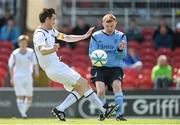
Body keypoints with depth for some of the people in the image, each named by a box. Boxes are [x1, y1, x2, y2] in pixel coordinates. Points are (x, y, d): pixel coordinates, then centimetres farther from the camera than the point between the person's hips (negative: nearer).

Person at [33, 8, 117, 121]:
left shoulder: (51, 31, 14)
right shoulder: (39, 34, -17)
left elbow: (67, 38, 26)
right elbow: (42, 50, -36)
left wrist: (85, 36, 25)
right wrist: (52, 49, -57)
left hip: (57, 65, 10)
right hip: (54, 68, -10)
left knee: (80, 89, 5)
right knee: (84, 83, -10)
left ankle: (59, 109, 1)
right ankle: (104, 109, -7)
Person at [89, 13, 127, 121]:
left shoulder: (121, 36, 4)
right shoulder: (96, 36, 2)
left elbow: (123, 56, -1)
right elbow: (91, 53, 2)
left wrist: (121, 50, -24)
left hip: (115, 67, 0)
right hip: (100, 67, 0)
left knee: (117, 85, -26)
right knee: (101, 90, -18)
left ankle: (119, 113, -26)